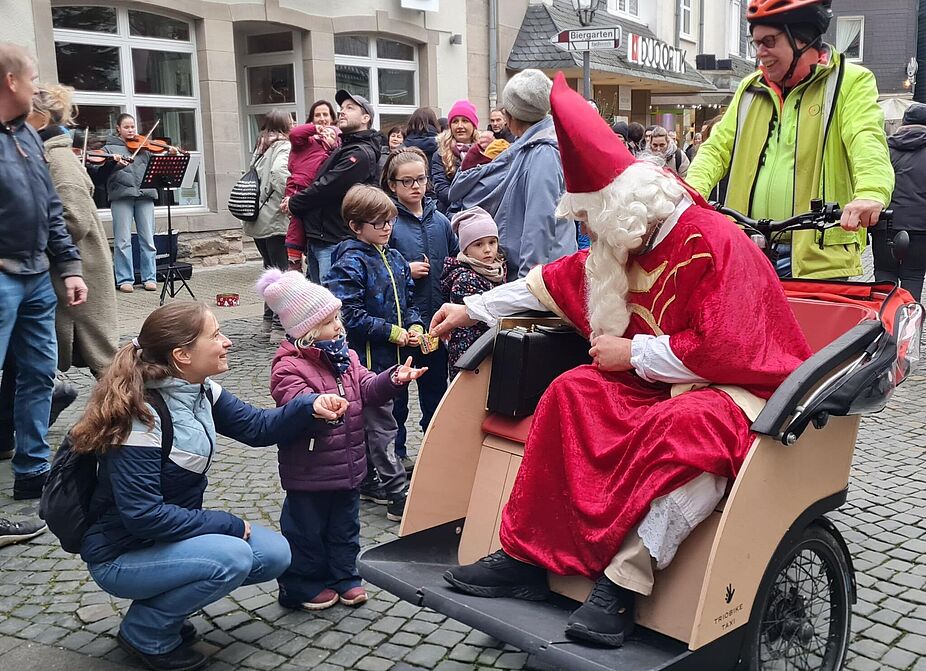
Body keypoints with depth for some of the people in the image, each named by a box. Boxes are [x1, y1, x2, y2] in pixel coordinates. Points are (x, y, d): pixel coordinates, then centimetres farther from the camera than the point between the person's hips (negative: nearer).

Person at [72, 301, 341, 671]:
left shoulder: (200, 391, -2)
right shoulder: (140, 418, -28)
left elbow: (257, 426, 5)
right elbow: (142, 515, -30)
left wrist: (311, 406, -14)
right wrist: (229, 525, -22)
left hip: (172, 533, 8)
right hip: (121, 555, -8)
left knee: (273, 554, -2)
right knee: (231, 556, -28)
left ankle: (164, 604, 14)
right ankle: (145, 632, -3)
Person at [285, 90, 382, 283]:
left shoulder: (361, 153, -11)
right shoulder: (342, 149, 22)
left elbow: (326, 188, -16)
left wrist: (293, 204, -2)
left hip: (335, 243, -10)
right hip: (315, 241, 10)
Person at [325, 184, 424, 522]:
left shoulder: (394, 258, 9)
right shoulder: (350, 263, -16)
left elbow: (407, 300, 19)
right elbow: (349, 315, -22)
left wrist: (414, 326, -1)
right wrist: (392, 332, -19)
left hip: (388, 355, 8)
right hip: (366, 357, -8)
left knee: (369, 420, 19)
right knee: (382, 426, -3)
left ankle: (367, 482, 33)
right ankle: (398, 497, 2)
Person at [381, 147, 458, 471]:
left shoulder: (440, 221, 5)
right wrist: (405, 271, -18)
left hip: (435, 320, 5)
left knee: (435, 389, 17)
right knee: (396, 392, 10)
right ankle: (397, 453, 24)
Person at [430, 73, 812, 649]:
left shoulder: (715, 243, -19)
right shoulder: (626, 247, 7)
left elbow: (723, 352, -26)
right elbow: (553, 283, 16)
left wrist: (634, 353, -17)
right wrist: (472, 310, 19)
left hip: (742, 389, -8)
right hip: (662, 382, 8)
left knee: (683, 427, -39)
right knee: (574, 392, -10)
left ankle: (624, 581, -34)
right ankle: (527, 556, -13)